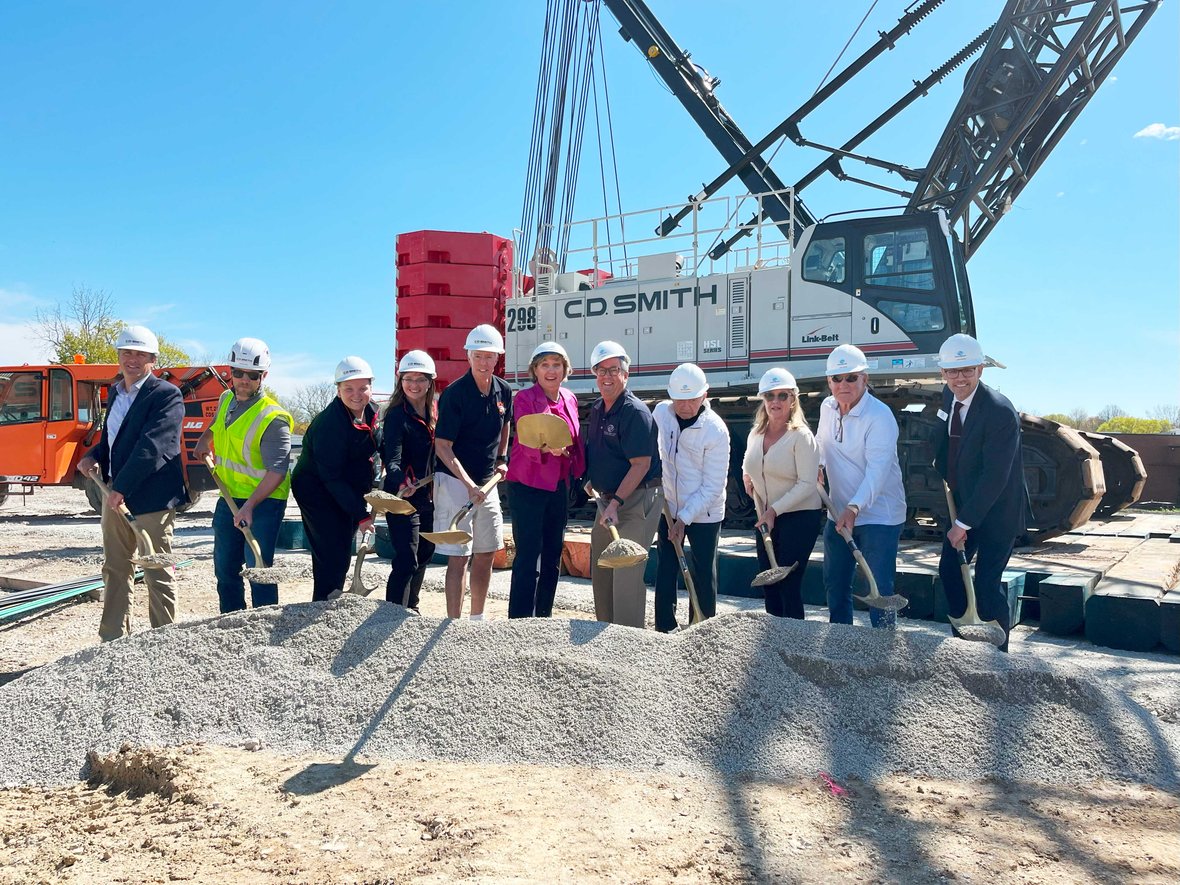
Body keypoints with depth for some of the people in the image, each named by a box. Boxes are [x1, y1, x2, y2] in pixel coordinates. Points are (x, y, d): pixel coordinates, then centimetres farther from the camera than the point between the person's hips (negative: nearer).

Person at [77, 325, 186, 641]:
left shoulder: (166, 395, -11)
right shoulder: (116, 392, 15)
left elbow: (151, 446, -20)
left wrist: (122, 488, -23)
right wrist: (93, 456, 6)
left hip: (152, 497, -8)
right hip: (115, 494, 8)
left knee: (158, 574, 0)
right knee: (114, 570, 14)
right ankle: (113, 639, 24)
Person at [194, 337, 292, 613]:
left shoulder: (272, 418, -19)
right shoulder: (226, 401, 6)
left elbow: (277, 471, -25)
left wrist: (250, 505, -32)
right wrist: (204, 441, 16)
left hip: (263, 502, -8)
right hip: (229, 499, 8)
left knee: (257, 570, -9)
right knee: (225, 568, 15)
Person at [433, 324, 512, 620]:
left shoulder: (504, 391, 3)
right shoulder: (454, 394, -16)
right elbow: (442, 446, -17)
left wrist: (501, 459, 12)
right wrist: (469, 484, -26)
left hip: (488, 481, 7)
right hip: (455, 481, -6)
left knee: (486, 554, 13)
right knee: (458, 557, -6)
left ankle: (477, 619, 28)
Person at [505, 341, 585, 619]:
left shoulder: (570, 400, 10)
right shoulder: (525, 398, -9)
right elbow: (527, 442, -22)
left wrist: (577, 471, 11)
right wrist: (547, 448, -41)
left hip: (559, 486, 7)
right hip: (528, 485, -7)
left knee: (553, 556, 12)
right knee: (528, 557, -7)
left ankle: (544, 617, 24)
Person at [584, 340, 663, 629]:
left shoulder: (635, 412, -17)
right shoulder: (597, 409, 10)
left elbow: (641, 464, -22)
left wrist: (615, 503, -25)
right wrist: (591, 480, 9)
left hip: (637, 500, -9)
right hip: (607, 497, 9)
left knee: (626, 573, -10)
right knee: (600, 570, 14)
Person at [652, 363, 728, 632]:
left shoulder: (716, 430, -20)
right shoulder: (661, 412, -7)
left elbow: (712, 486, -18)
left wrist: (684, 518, -18)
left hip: (704, 514, -4)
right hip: (668, 508, 4)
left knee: (703, 576, 4)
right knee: (665, 572, 7)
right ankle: (664, 629, 17)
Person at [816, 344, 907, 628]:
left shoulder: (880, 416, -20)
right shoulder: (827, 408, 2)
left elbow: (877, 469, -30)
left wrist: (855, 507, -41)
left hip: (879, 516, -7)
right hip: (839, 514, 8)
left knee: (879, 589, -6)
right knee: (834, 583, 19)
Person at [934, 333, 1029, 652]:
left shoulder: (1000, 411, -26)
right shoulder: (949, 396, -2)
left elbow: (995, 477, -27)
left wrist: (964, 523, -24)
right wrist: (941, 463, 3)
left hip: (996, 510, -8)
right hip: (962, 503, 8)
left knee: (986, 584, -7)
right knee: (949, 570, 14)